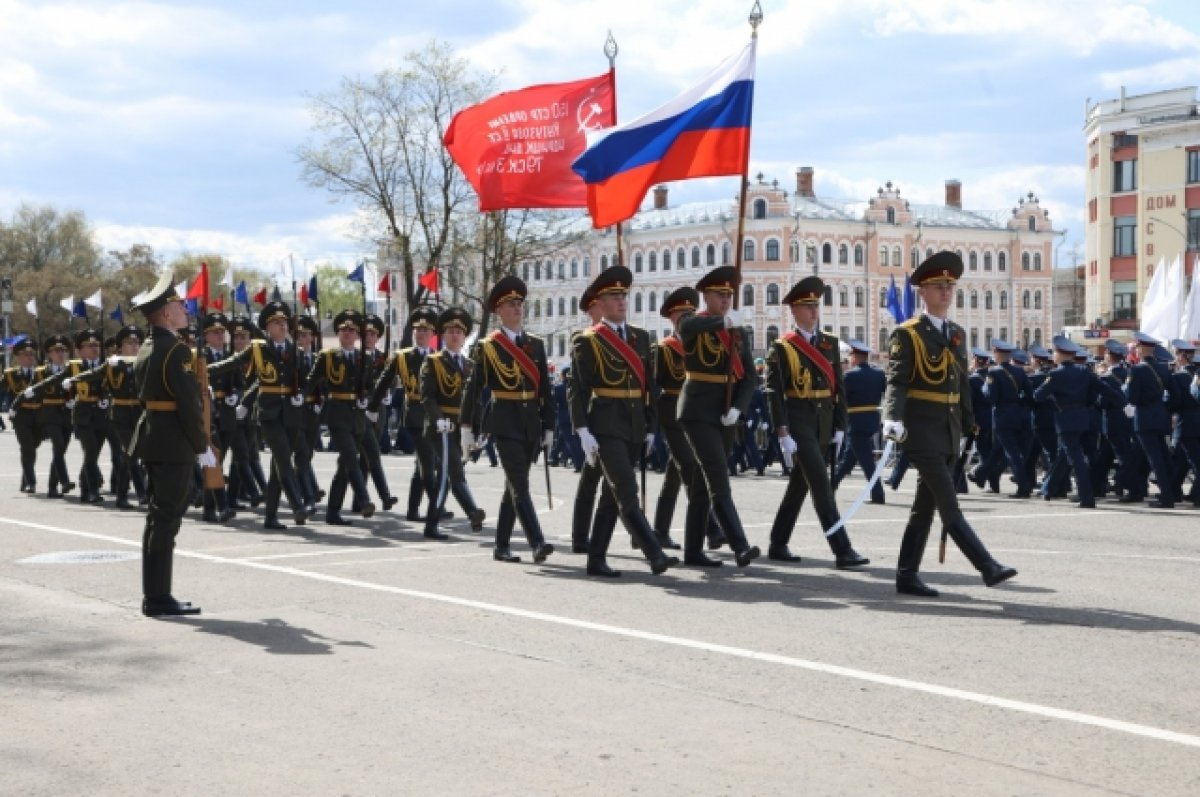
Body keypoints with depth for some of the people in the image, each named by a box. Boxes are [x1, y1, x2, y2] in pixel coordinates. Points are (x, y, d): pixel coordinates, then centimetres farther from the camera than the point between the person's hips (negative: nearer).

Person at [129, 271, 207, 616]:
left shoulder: (147, 348, 13)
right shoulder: (177, 351, -16)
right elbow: (189, 404, -19)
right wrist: (203, 446, -12)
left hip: (152, 437, 10)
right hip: (174, 444, -9)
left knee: (158, 518, 13)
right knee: (166, 519, -6)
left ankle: (154, 596, 17)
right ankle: (159, 598, -3)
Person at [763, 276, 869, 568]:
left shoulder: (830, 343, 10)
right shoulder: (782, 347, -6)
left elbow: (839, 387, 11)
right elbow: (774, 393, -10)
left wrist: (840, 425, 5)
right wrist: (782, 433, -16)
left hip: (824, 421, 6)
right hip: (798, 421, -6)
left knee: (800, 484, 12)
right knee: (821, 484, -11)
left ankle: (778, 545, 22)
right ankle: (842, 550, -13)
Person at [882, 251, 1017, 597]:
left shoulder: (957, 333, 15)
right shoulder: (907, 334, -7)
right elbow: (896, 382, -15)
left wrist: (967, 423, 18)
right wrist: (894, 419, -30)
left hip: (950, 432, 8)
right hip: (922, 431, -8)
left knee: (925, 506, 10)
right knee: (949, 506, -9)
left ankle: (907, 575, 15)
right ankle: (988, 567, -12)